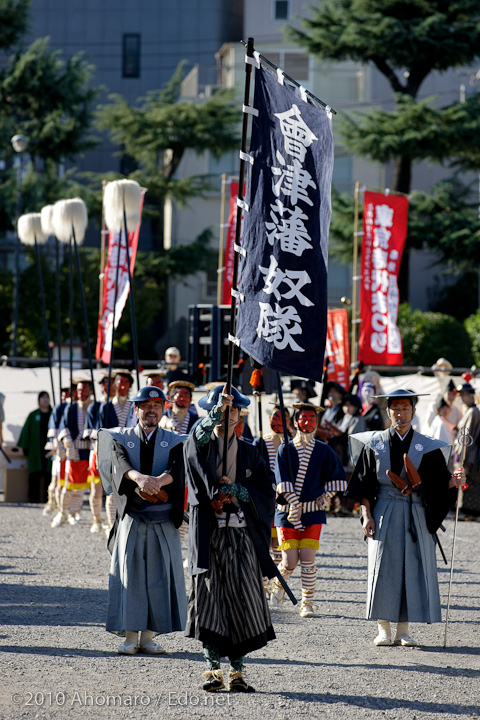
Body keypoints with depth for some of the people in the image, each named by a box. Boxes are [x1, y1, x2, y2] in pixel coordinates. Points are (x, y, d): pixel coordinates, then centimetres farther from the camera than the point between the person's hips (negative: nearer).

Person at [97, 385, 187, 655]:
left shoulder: (174, 442, 8)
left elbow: (177, 469, -12)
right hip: (132, 519, -1)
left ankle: (149, 636, 7)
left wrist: (159, 481, -34)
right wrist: (139, 477, -38)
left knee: (159, 575, 0)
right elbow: (120, 462, -16)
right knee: (129, 574, -3)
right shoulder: (120, 438, 5)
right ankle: (130, 636, 1)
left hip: (164, 522, 1)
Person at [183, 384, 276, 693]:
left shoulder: (249, 451, 13)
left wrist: (237, 491, -9)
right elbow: (199, 438, -21)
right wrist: (218, 408, -33)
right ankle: (214, 670, 3)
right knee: (209, 597, -4)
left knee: (243, 599, -2)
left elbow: (268, 489, 6)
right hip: (208, 532, -2)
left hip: (242, 534, 2)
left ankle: (238, 671, 4)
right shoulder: (202, 446, 5)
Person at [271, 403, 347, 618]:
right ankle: (278, 584, 26)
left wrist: (323, 498, 1)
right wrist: (294, 506, -15)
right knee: (290, 561, -6)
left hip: (313, 513, 1)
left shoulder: (324, 451, 3)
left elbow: (337, 478, 11)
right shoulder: (285, 450, -1)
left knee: (307, 558, -9)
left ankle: (307, 604, 0)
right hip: (287, 512, -1)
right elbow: (283, 483, -7)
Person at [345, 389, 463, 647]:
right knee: (383, 568, -3)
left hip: (416, 516, 0)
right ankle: (383, 629, 3)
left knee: (413, 568, -2)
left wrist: (453, 482, -20)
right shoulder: (374, 444, 5)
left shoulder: (427, 447, 5)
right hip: (384, 515, 0)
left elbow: (439, 483, 1)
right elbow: (364, 485, 4)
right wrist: (367, 516, -6)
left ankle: (403, 630, 5)